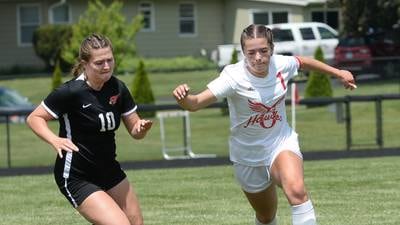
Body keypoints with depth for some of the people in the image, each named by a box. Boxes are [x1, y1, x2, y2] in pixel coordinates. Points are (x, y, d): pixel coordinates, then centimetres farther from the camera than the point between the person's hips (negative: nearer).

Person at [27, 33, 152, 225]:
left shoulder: (117, 88, -3)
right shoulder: (71, 92, -20)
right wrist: (55, 140, -29)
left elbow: (134, 131, 4)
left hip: (109, 171, 7)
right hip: (76, 178, -7)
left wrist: (142, 128, -19)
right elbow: (34, 118, -12)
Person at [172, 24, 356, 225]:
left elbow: (304, 62, 11)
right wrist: (184, 97, -62)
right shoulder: (234, 77, -27)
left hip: (282, 143, 1)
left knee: (297, 191, -31)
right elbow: (196, 103, -39)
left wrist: (338, 73, 22)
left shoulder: (281, 65, -14)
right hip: (248, 154, -1)